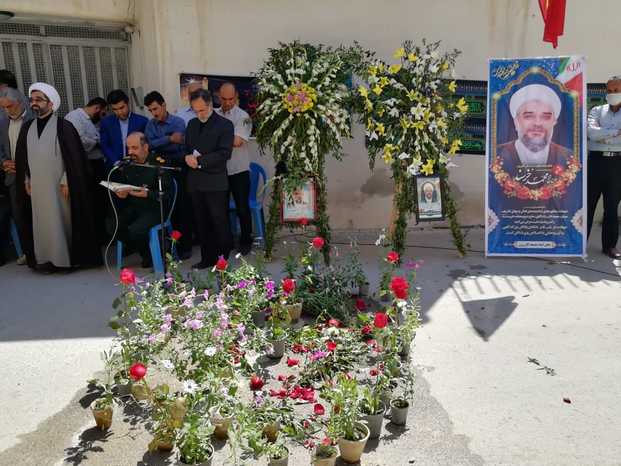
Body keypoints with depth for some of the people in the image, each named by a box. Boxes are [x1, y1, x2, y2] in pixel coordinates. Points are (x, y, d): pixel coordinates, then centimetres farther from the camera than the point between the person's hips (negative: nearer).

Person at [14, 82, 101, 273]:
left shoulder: (64, 127, -7)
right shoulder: (27, 128, 9)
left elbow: (73, 157, -10)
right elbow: (21, 157, 15)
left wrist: (66, 181, -13)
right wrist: (26, 180, 9)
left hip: (58, 185, -5)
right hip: (36, 186, 5)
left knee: (62, 220, 1)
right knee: (42, 222, 7)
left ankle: (69, 258, 11)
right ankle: (47, 258, 15)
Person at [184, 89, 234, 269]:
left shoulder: (225, 125, -5)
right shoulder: (192, 124, 16)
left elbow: (224, 153, -14)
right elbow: (186, 148, 19)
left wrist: (200, 161, -17)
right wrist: (188, 157, -5)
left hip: (215, 184, -6)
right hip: (195, 183, 6)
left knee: (220, 223, 2)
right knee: (202, 224, 11)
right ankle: (207, 258, 21)